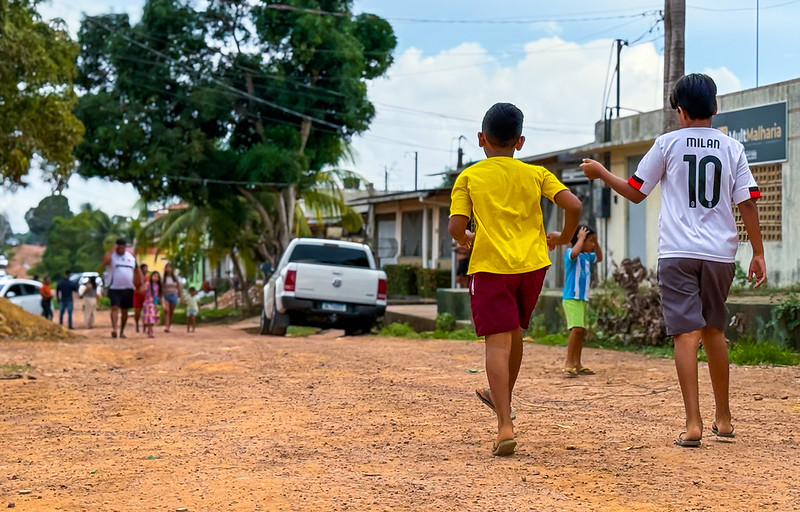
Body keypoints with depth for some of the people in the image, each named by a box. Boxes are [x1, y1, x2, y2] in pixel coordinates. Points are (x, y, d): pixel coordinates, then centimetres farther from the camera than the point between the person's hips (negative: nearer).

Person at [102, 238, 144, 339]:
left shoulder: (131, 256, 9)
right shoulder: (112, 255, -4)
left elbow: (137, 269, 17)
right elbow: (105, 261, -26)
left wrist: (141, 283, 10)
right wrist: (112, 250, -21)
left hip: (128, 289, 4)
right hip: (114, 288, -4)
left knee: (124, 311, 10)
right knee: (115, 308, -18)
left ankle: (122, 331, 21)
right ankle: (114, 328, -29)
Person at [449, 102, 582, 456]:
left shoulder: (469, 177, 2)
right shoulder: (536, 174, 8)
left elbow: (455, 227, -7)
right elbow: (573, 205, -2)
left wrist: (465, 240, 15)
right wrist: (563, 237, 15)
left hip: (490, 266, -3)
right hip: (532, 264, 4)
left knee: (498, 342, -6)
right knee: (514, 331, 24)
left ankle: (505, 425, -16)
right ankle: (502, 397, 43)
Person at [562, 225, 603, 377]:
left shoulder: (587, 256, 16)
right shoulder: (570, 253, -9)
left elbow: (599, 258, 34)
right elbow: (574, 253, -34)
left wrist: (596, 242, 19)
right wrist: (581, 237, -20)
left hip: (583, 299, 9)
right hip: (572, 298, -9)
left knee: (581, 331, 9)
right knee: (577, 328, -20)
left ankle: (577, 364, 16)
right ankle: (568, 363, -20)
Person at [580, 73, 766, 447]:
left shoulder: (668, 143, 1)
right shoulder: (732, 148, 6)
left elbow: (635, 192, 7)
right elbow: (747, 203, 2)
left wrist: (600, 172, 22)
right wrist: (758, 253, 8)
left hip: (678, 253, -3)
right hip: (720, 253, 3)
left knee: (686, 333, -7)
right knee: (714, 331, 18)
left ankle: (693, 424, -16)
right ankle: (723, 419, 25)